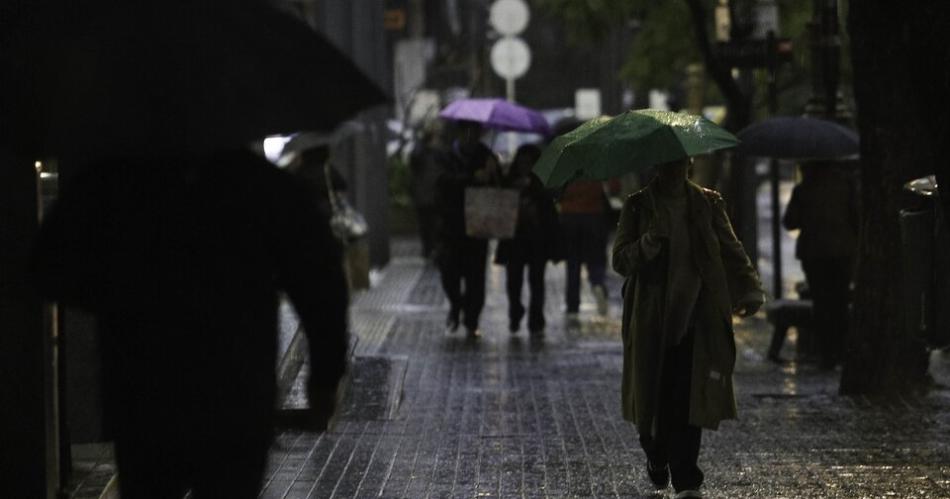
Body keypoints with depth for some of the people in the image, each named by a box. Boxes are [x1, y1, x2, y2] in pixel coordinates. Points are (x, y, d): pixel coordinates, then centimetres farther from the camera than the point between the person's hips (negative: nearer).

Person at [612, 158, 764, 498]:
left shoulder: (708, 204, 8)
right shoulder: (638, 206, 4)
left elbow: (731, 250, 4)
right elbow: (620, 260, -2)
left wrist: (749, 289, -12)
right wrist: (650, 242, -21)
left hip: (696, 320, 0)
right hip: (652, 321, 0)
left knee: (688, 401, -9)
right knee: (653, 398, 5)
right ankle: (656, 459, 34)